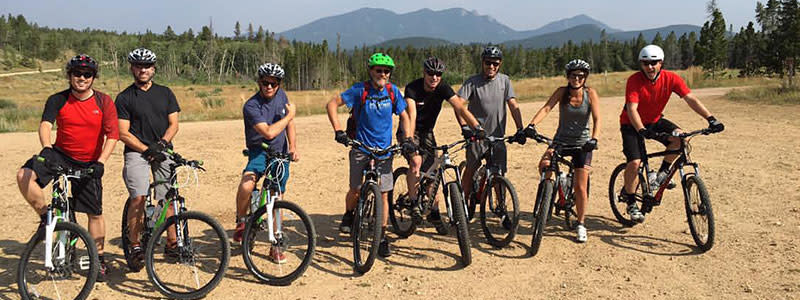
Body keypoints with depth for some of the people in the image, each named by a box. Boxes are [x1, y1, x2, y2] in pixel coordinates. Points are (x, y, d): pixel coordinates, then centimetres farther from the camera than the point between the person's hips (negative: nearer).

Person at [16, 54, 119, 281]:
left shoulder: (104, 102, -6)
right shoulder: (58, 100, -5)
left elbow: (112, 135, -12)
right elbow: (45, 124, -20)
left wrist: (101, 161, -26)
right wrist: (46, 147, -41)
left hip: (88, 163, 0)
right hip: (60, 154, 1)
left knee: (95, 212, 3)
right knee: (24, 175, -26)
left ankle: (99, 258, 19)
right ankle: (45, 216, -4)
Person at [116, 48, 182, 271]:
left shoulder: (165, 93, 13)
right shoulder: (124, 97, 5)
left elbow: (173, 124, 8)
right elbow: (123, 133, -2)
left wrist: (162, 143, -10)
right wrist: (147, 149, -12)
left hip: (163, 151, 3)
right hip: (137, 152, -2)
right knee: (138, 198, -18)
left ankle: (172, 243, 10)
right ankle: (135, 246, -9)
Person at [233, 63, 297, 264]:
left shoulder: (281, 95, 0)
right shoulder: (251, 106, -20)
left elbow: (289, 123, 13)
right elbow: (269, 132, -29)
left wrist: (293, 146, 1)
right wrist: (290, 115, -18)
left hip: (280, 153, 5)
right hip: (258, 151, -5)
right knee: (246, 185, -32)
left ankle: (276, 246, 18)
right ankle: (241, 221, -4)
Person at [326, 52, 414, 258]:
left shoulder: (393, 91, 0)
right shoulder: (360, 90, -9)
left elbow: (404, 116, 9)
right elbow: (332, 104, -9)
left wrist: (408, 139, -6)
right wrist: (338, 131, -20)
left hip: (384, 150, 2)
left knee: (383, 194, -1)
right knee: (356, 189, -1)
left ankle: (382, 237, 9)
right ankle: (348, 216, 32)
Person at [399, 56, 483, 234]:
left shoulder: (443, 89, -13)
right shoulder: (413, 88, -23)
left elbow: (460, 108, -24)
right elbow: (411, 115, -36)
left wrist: (478, 128, -38)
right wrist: (409, 141, -49)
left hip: (427, 133, 4)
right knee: (416, 161, -30)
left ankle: (434, 213, 15)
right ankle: (413, 203, -11)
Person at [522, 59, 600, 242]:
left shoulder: (590, 94, -8)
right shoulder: (562, 92, -5)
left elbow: (597, 119, -16)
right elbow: (546, 108, -18)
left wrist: (593, 139, -34)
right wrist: (532, 125, -35)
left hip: (582, 144, -1)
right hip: (561, 141, 1)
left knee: (580, 187, -3)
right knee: (544, 165, -28)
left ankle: (580, 224, 16)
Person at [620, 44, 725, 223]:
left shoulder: (670, 78, -15)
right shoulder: (634, 80, -24)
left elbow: (690, 99, -20)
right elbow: (632, 109, -33)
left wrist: (711, 119, -32)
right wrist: (642, 131, -49)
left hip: (655, 121, 4)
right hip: (632, 124, -3)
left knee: (679, 137, -25)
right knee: (634, 162, -19)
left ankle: (662, 173, -1)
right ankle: (631, 204, 0)